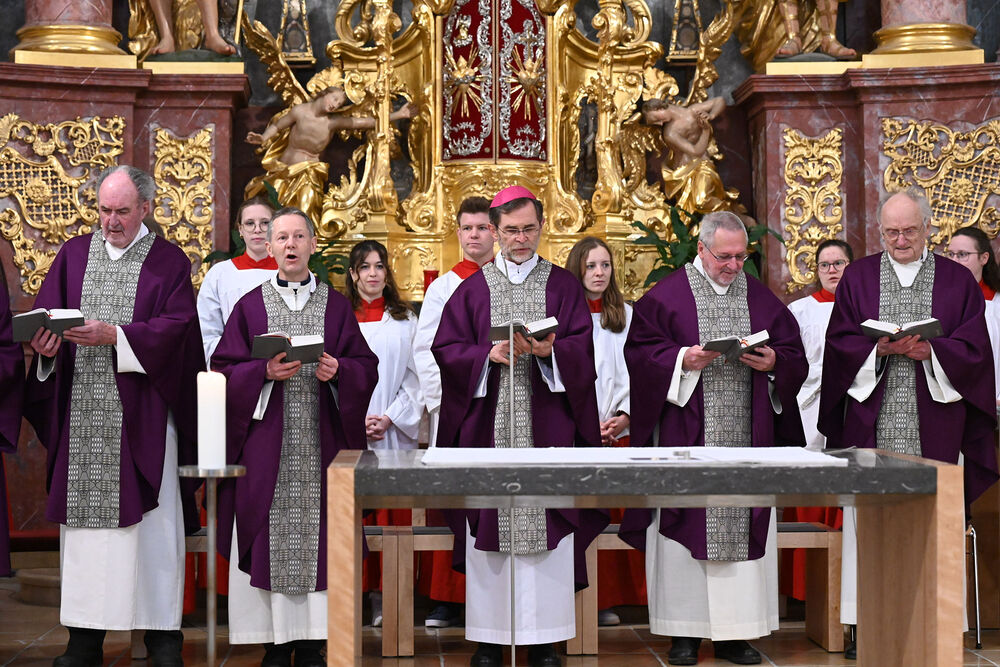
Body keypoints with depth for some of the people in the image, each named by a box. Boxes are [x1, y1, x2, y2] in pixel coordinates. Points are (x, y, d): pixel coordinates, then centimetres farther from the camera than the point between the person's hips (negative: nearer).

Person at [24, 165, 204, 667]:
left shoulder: (169, 262, 4)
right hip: (82, 413, 3)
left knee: (151, 519, -2)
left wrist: (114, 336, -19)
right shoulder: (74, 254, 14)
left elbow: (175, 326, -8)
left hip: (141, 415, -3)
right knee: (83, 515, 4)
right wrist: (45, 344, -13)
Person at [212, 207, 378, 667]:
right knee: (269, 536, -2)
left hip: (320, 441, 1)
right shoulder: (250, 306, 7)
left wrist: (338, 370, -12)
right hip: (266, 443, 0)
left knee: (316, 536, -1)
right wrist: (264, 372, -14)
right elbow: (224, 369, 2)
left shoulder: (335, 306, 10)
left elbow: (367, 367, 7)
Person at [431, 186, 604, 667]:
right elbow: (445, 349, 3)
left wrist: (550, 350, -18)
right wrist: (489, 354, -12)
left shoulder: (563, 286, 10)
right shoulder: (473, 289, 10)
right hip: (487, 426, 0)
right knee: (489, 526, -1)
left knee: (548, 526, -1)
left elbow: (582, 348, 2)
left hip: (547, 426, 0)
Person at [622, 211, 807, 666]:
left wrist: (773, 362, -8)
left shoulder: (762, 299, 12)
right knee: (686, 524, -3)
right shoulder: (666, 296, 2)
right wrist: (683, 359, -17)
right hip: (686, 437, -3)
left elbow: (796, 357, 12)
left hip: (748, 437, 3)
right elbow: (640, 353, -2)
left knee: (746, 525, 2)